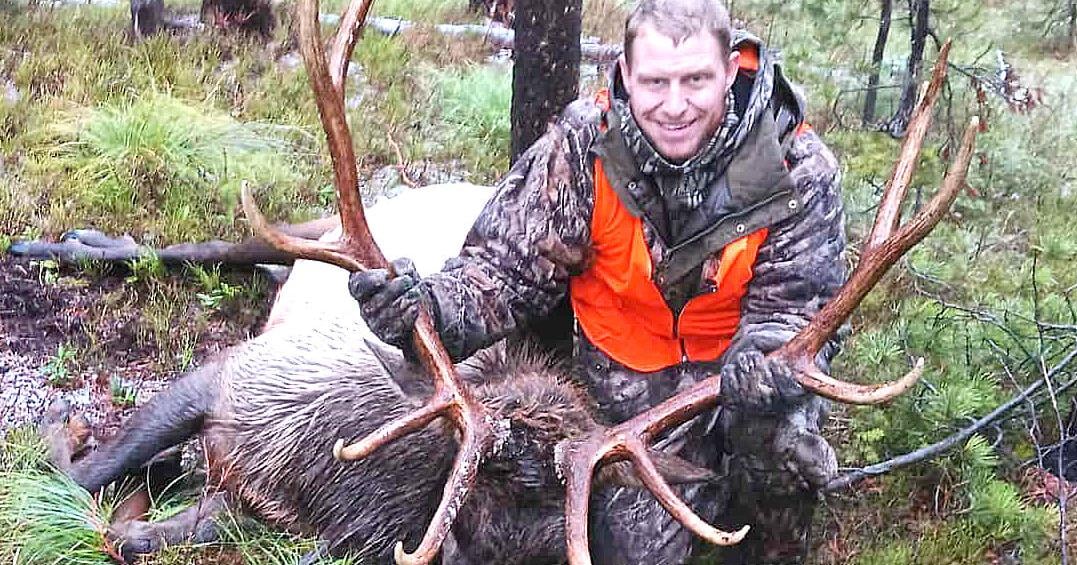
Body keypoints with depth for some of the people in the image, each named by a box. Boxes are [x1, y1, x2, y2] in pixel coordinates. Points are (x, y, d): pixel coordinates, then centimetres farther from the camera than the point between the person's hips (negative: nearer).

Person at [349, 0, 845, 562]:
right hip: (631, 377, 1)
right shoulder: (583, 145, -18)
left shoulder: (794, 164, -19)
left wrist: (767, 363, -41)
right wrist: (433, 306, -37)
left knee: (783, 445, -31)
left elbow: (793, 307, -16)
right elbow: (510, 268, -15)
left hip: (741, 361, 0)